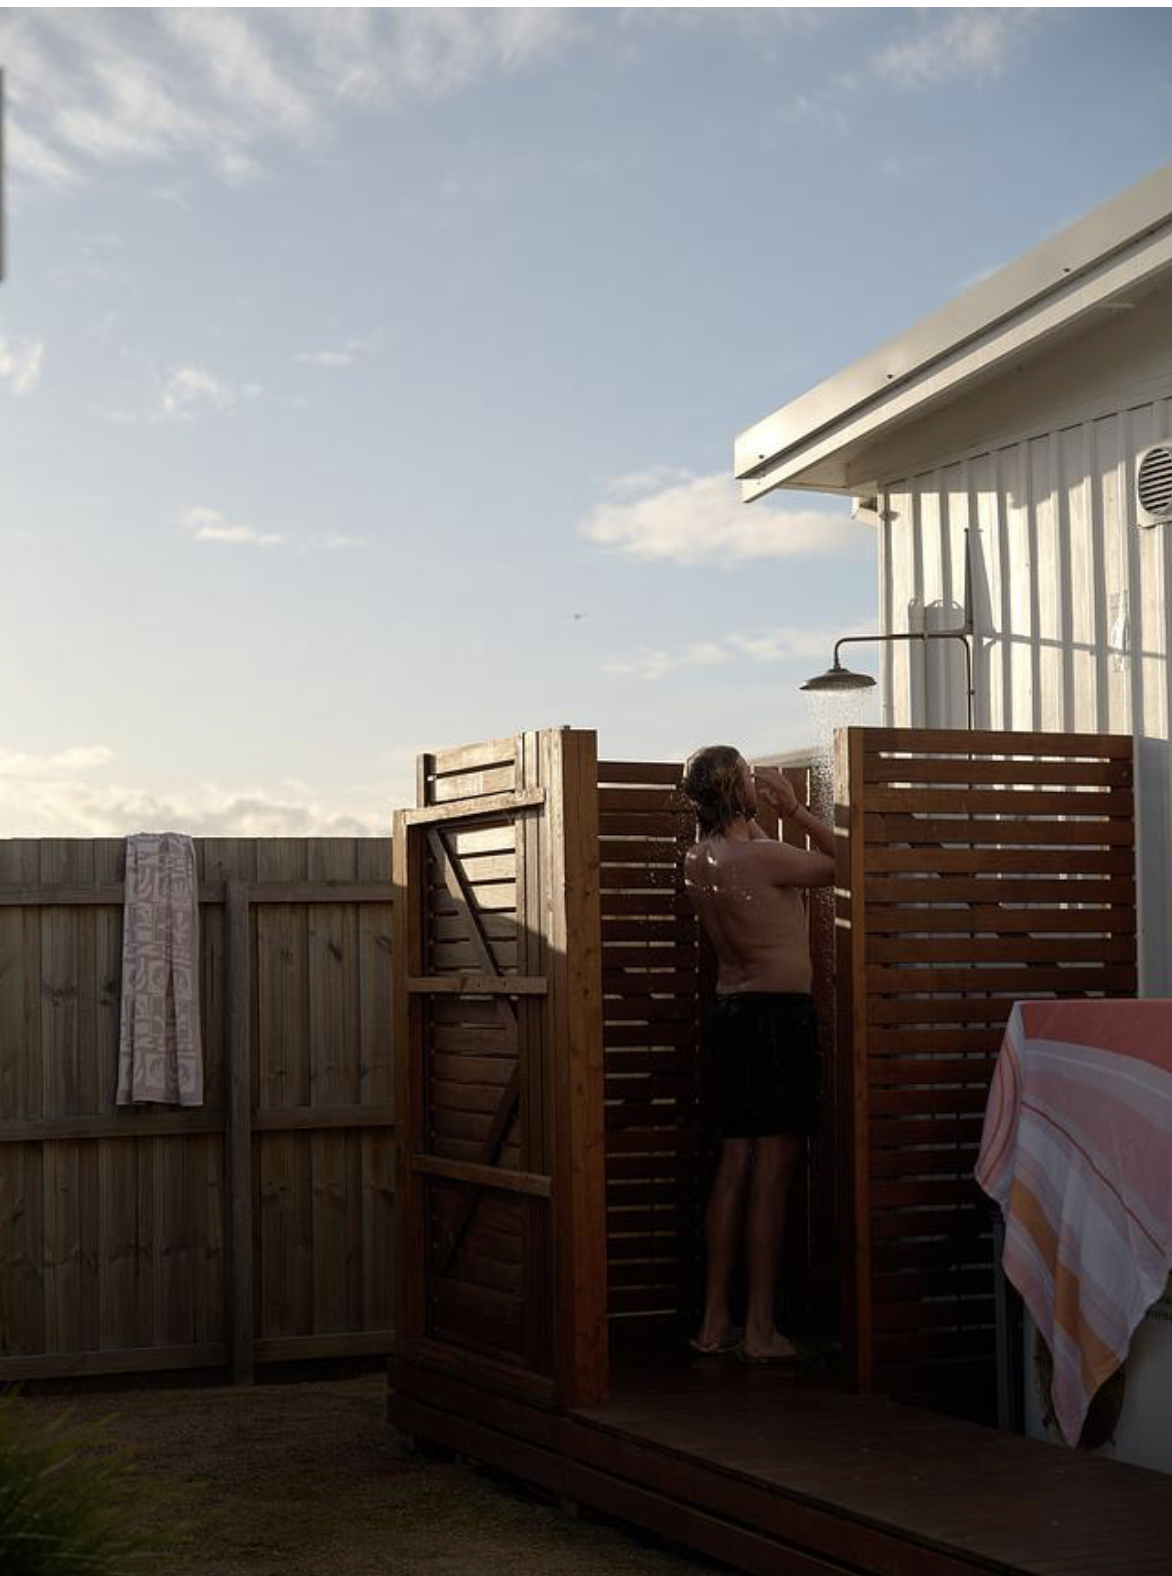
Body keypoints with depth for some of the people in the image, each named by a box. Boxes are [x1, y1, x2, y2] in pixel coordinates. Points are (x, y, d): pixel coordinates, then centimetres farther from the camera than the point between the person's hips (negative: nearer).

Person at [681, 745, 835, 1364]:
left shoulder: (697, 860, 8)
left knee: (735, 1161, 11)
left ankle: (715, 1323, 14)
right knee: (774, 1168, -5)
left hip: (730, 1009, 8)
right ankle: (760, 1329, -3)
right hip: (779, 1011, -8)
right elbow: (842, 864, -4)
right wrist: (794, 810, 2)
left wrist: (764, 814, 19)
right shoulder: (763, 856, -16)